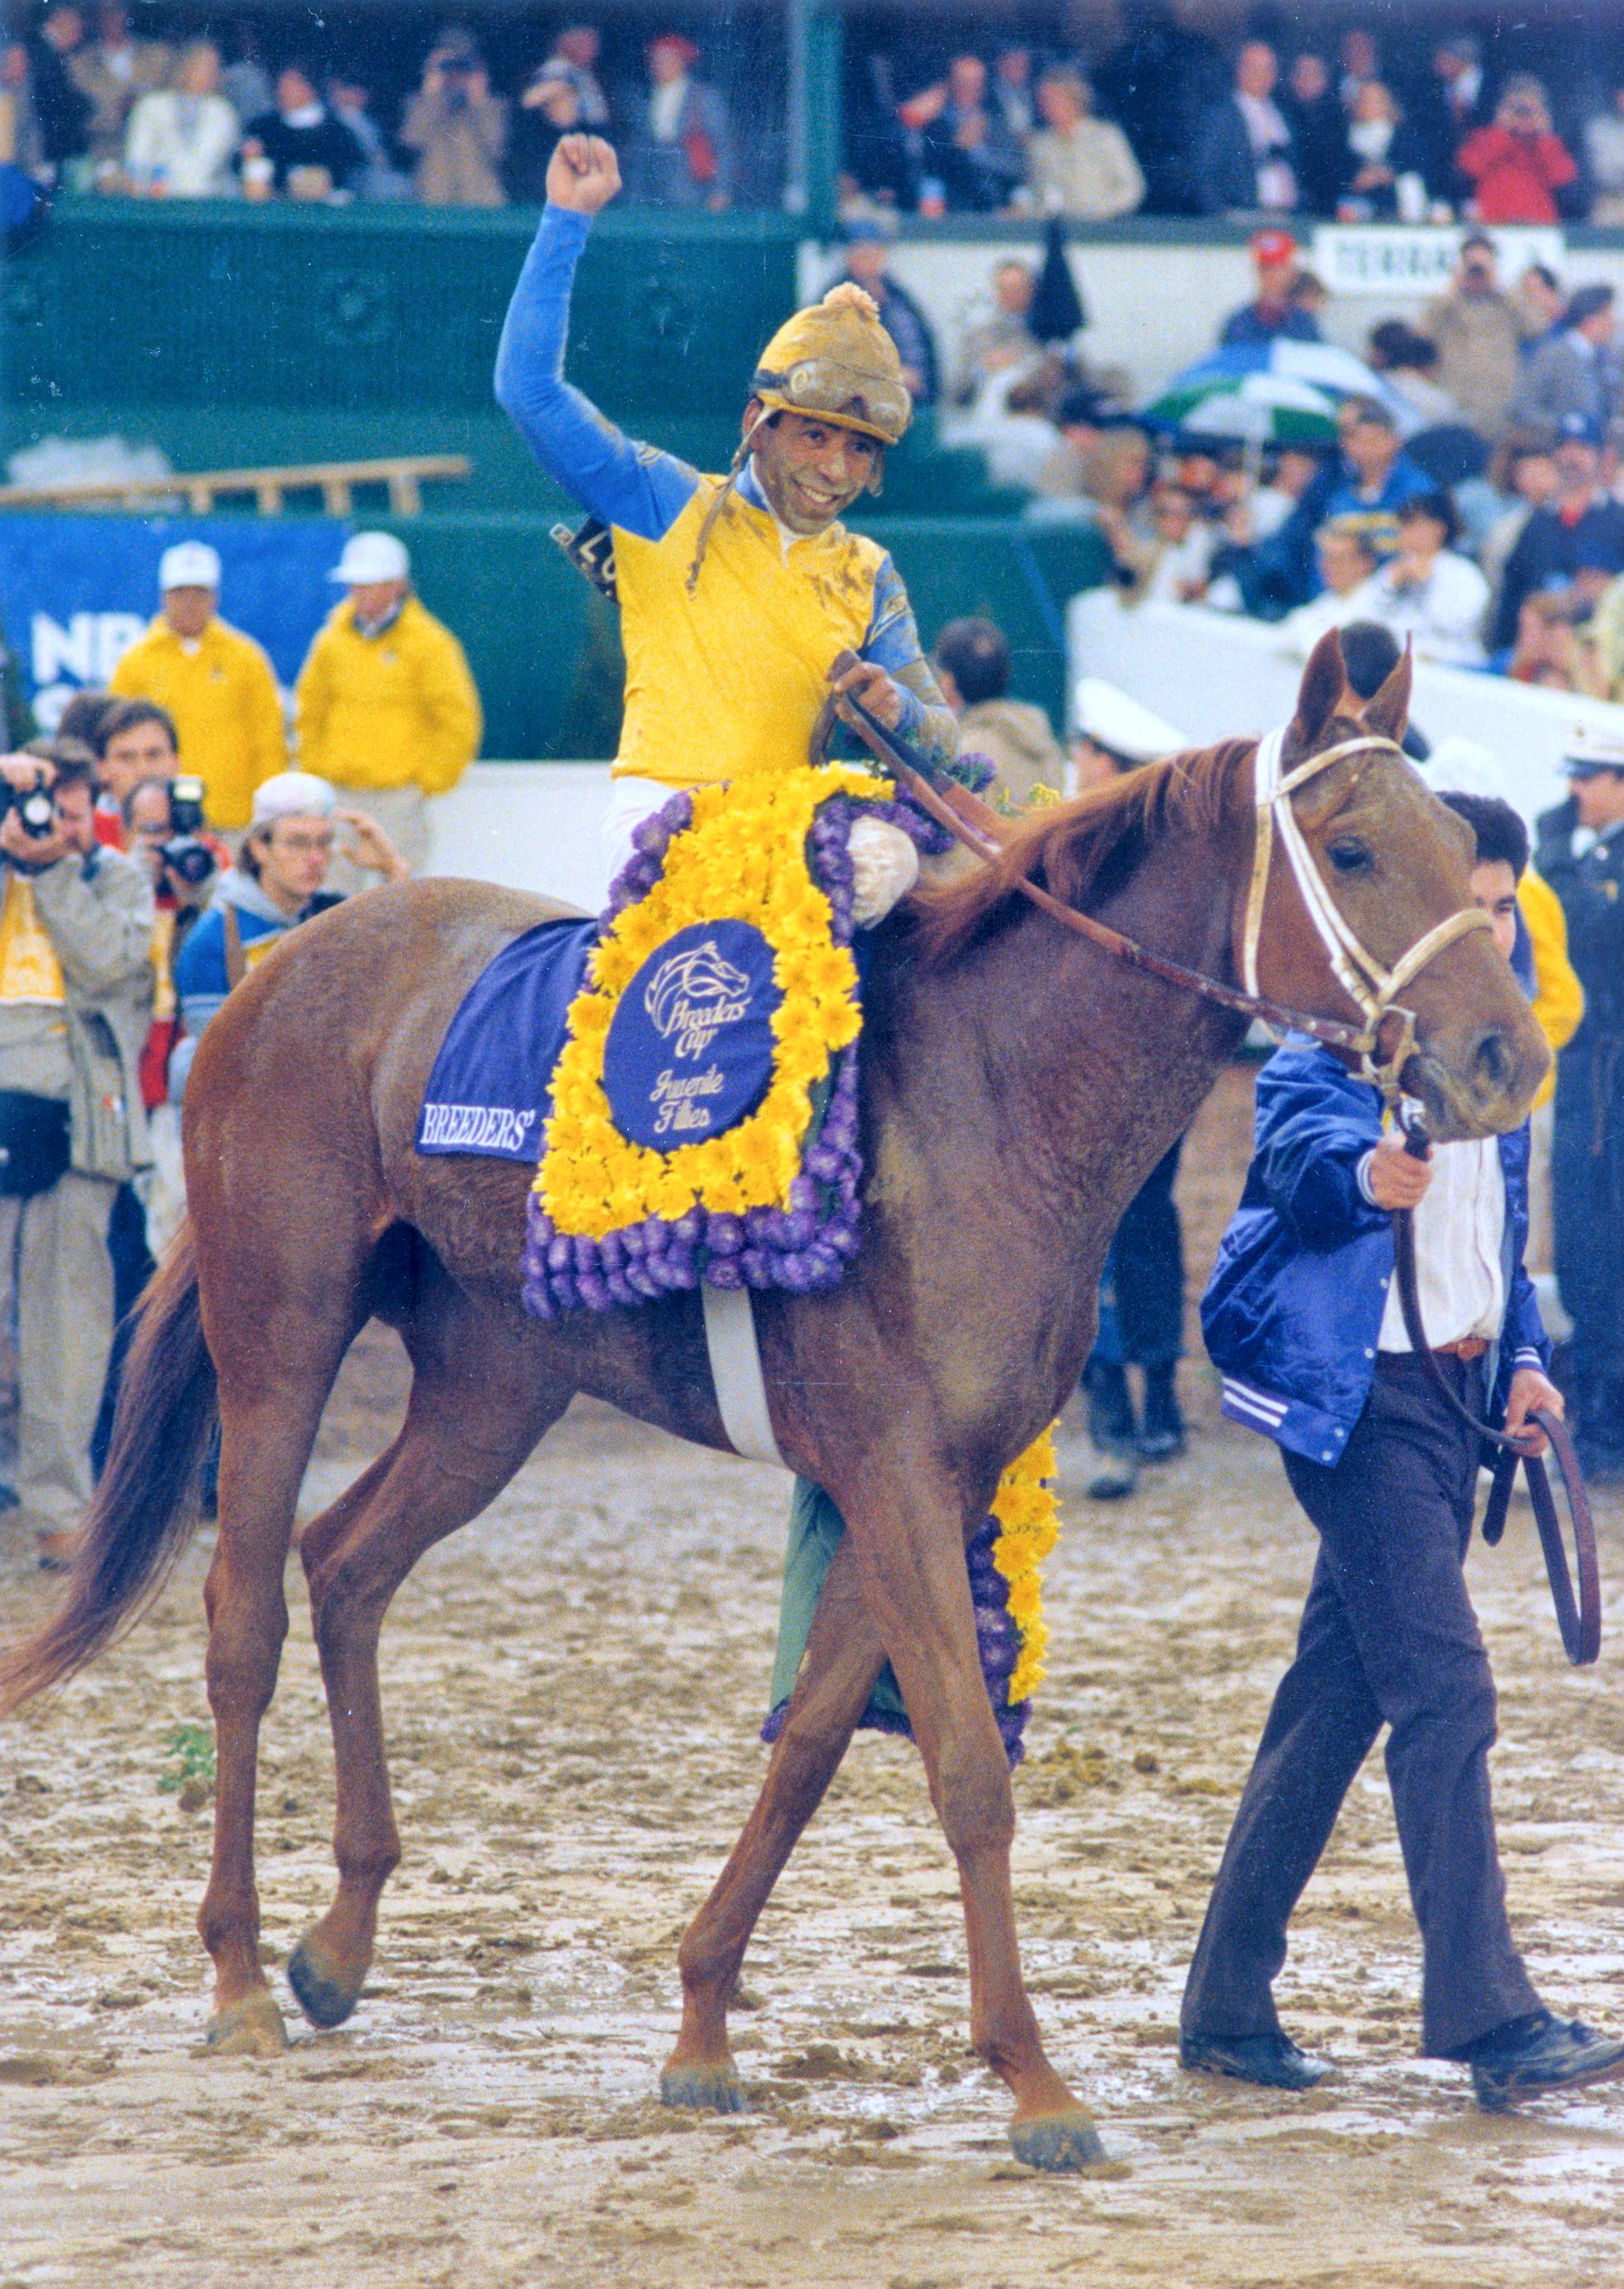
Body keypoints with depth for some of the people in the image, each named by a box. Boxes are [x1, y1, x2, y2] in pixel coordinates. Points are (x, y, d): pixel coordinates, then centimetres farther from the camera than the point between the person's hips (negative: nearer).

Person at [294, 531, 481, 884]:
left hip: (400, 793, -4)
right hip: (340, 793, 4)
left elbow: (459, 722, -3)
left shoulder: (429, 643, -4)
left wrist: (429, 779, -5)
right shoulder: (333, 640, 9)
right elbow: (309, 711, 20)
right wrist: (316, 766, 11)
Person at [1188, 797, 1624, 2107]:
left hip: (1456, 1393, 8)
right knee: (1446, 1694, -14)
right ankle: (1490, 2020, -16)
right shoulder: (1335, 1047, -11)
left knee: (1339, 1696, 11)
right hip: (1361, 1395, -8)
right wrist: (1362, 1172, -54)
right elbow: (1301, 1148, -32)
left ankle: (1230, 2006, 17)